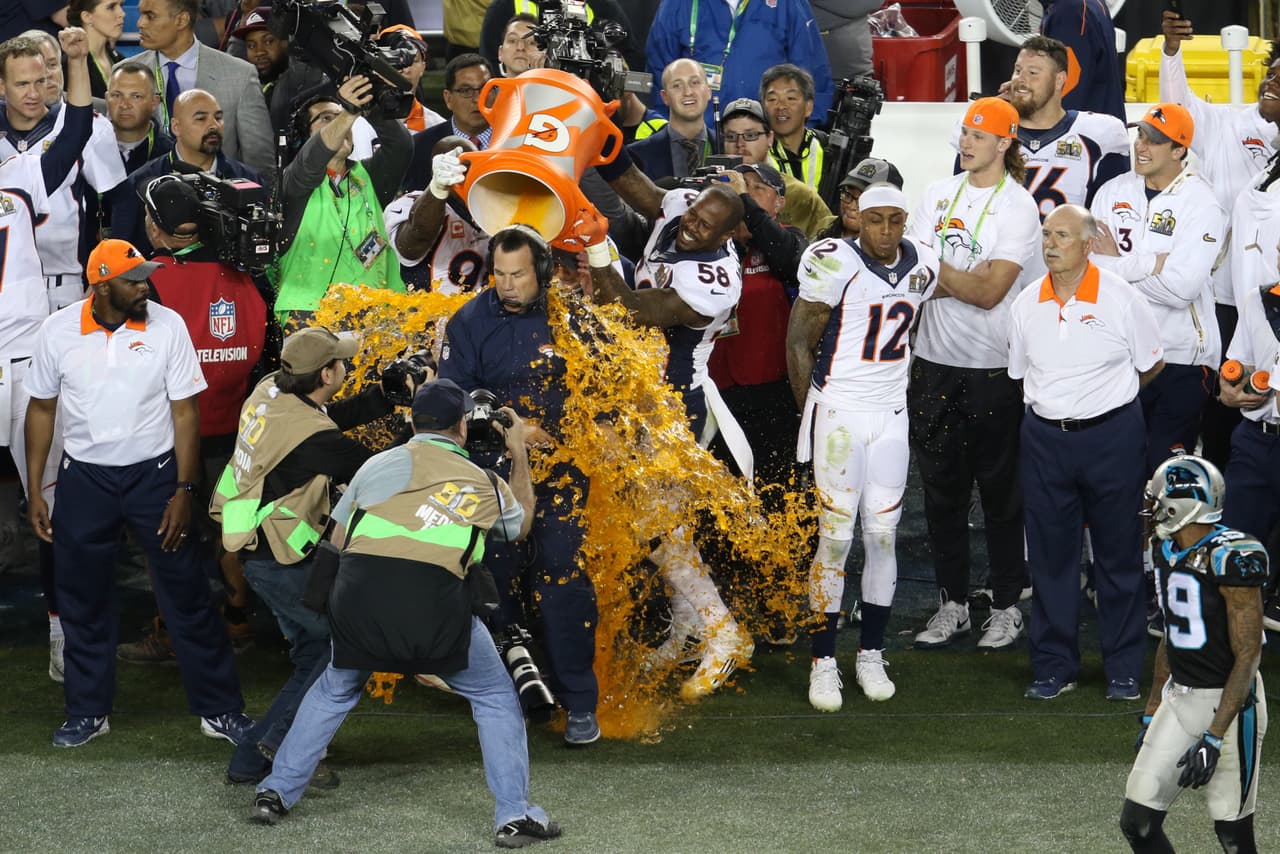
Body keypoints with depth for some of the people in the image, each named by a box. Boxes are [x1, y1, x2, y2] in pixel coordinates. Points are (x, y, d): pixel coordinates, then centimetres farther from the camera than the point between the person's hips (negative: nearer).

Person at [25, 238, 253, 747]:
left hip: (153, 474, -1)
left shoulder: (167, 326, -10)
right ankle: (88, 712, 24)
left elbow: (185, 411, -6)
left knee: (186, 595, 1)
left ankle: (219, 709, 9)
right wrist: (35, 491, 3)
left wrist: (183, 491, -10)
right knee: (82, 600, 9)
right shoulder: (58, 332, -7)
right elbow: (41, 409, 5)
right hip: (84, 478, 1)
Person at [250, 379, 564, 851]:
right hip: (435, 604, -1)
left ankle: (276, 791, 29)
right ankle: (514, 815, 13)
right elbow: (522, 520, 44)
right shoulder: (486, 485, 21)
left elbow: (337, 540, 23)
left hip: (357, 593, 2)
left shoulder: (381, 463, 19)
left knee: (335, 689, 29)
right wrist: (519, 453, 54)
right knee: (496, 699, 19)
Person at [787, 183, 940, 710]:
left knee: (883, 536, 5)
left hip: (891, 415, 5)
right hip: (839, 413, -5)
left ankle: (871, 655, 15)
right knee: (836, 537, -5)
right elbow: (799, 342, -6)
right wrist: (812, 412, -1)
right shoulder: (836, 263, -13)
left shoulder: (922, 266, 4)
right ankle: (823, 662, 2)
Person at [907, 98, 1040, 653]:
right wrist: (971, 279, -8)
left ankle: (1006, 606, 14)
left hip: (992, 367, -5)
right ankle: (952, 605, 19)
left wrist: (937, 270, -10)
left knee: (1000, 491, 4)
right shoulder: (938, 196, 8)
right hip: (935, 361, 5)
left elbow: (991, 292, -15)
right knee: (941, 488, 9)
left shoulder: (1018, 208, -8)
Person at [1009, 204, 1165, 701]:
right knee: (1050, 556, 6)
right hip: (1045, 438, 3)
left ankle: (1124, 669, 13)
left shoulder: (1120, 298, -7)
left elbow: (1152, 365, 5)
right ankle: (1053, 667, 15)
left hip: (1111, 436, -3)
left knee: (1119, 556, 4)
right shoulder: (1027, 304, 3)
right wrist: (1053, 405, 10)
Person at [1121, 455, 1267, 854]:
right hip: (1179, 697, 8)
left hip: (1227, 701, -8)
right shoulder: (1168, 550, 6)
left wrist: (1213, 739, -22)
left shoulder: (1231, 558, -20)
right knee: (1137, 822, 3)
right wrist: (1151, 713, 21)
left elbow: (1247, 655, -19)